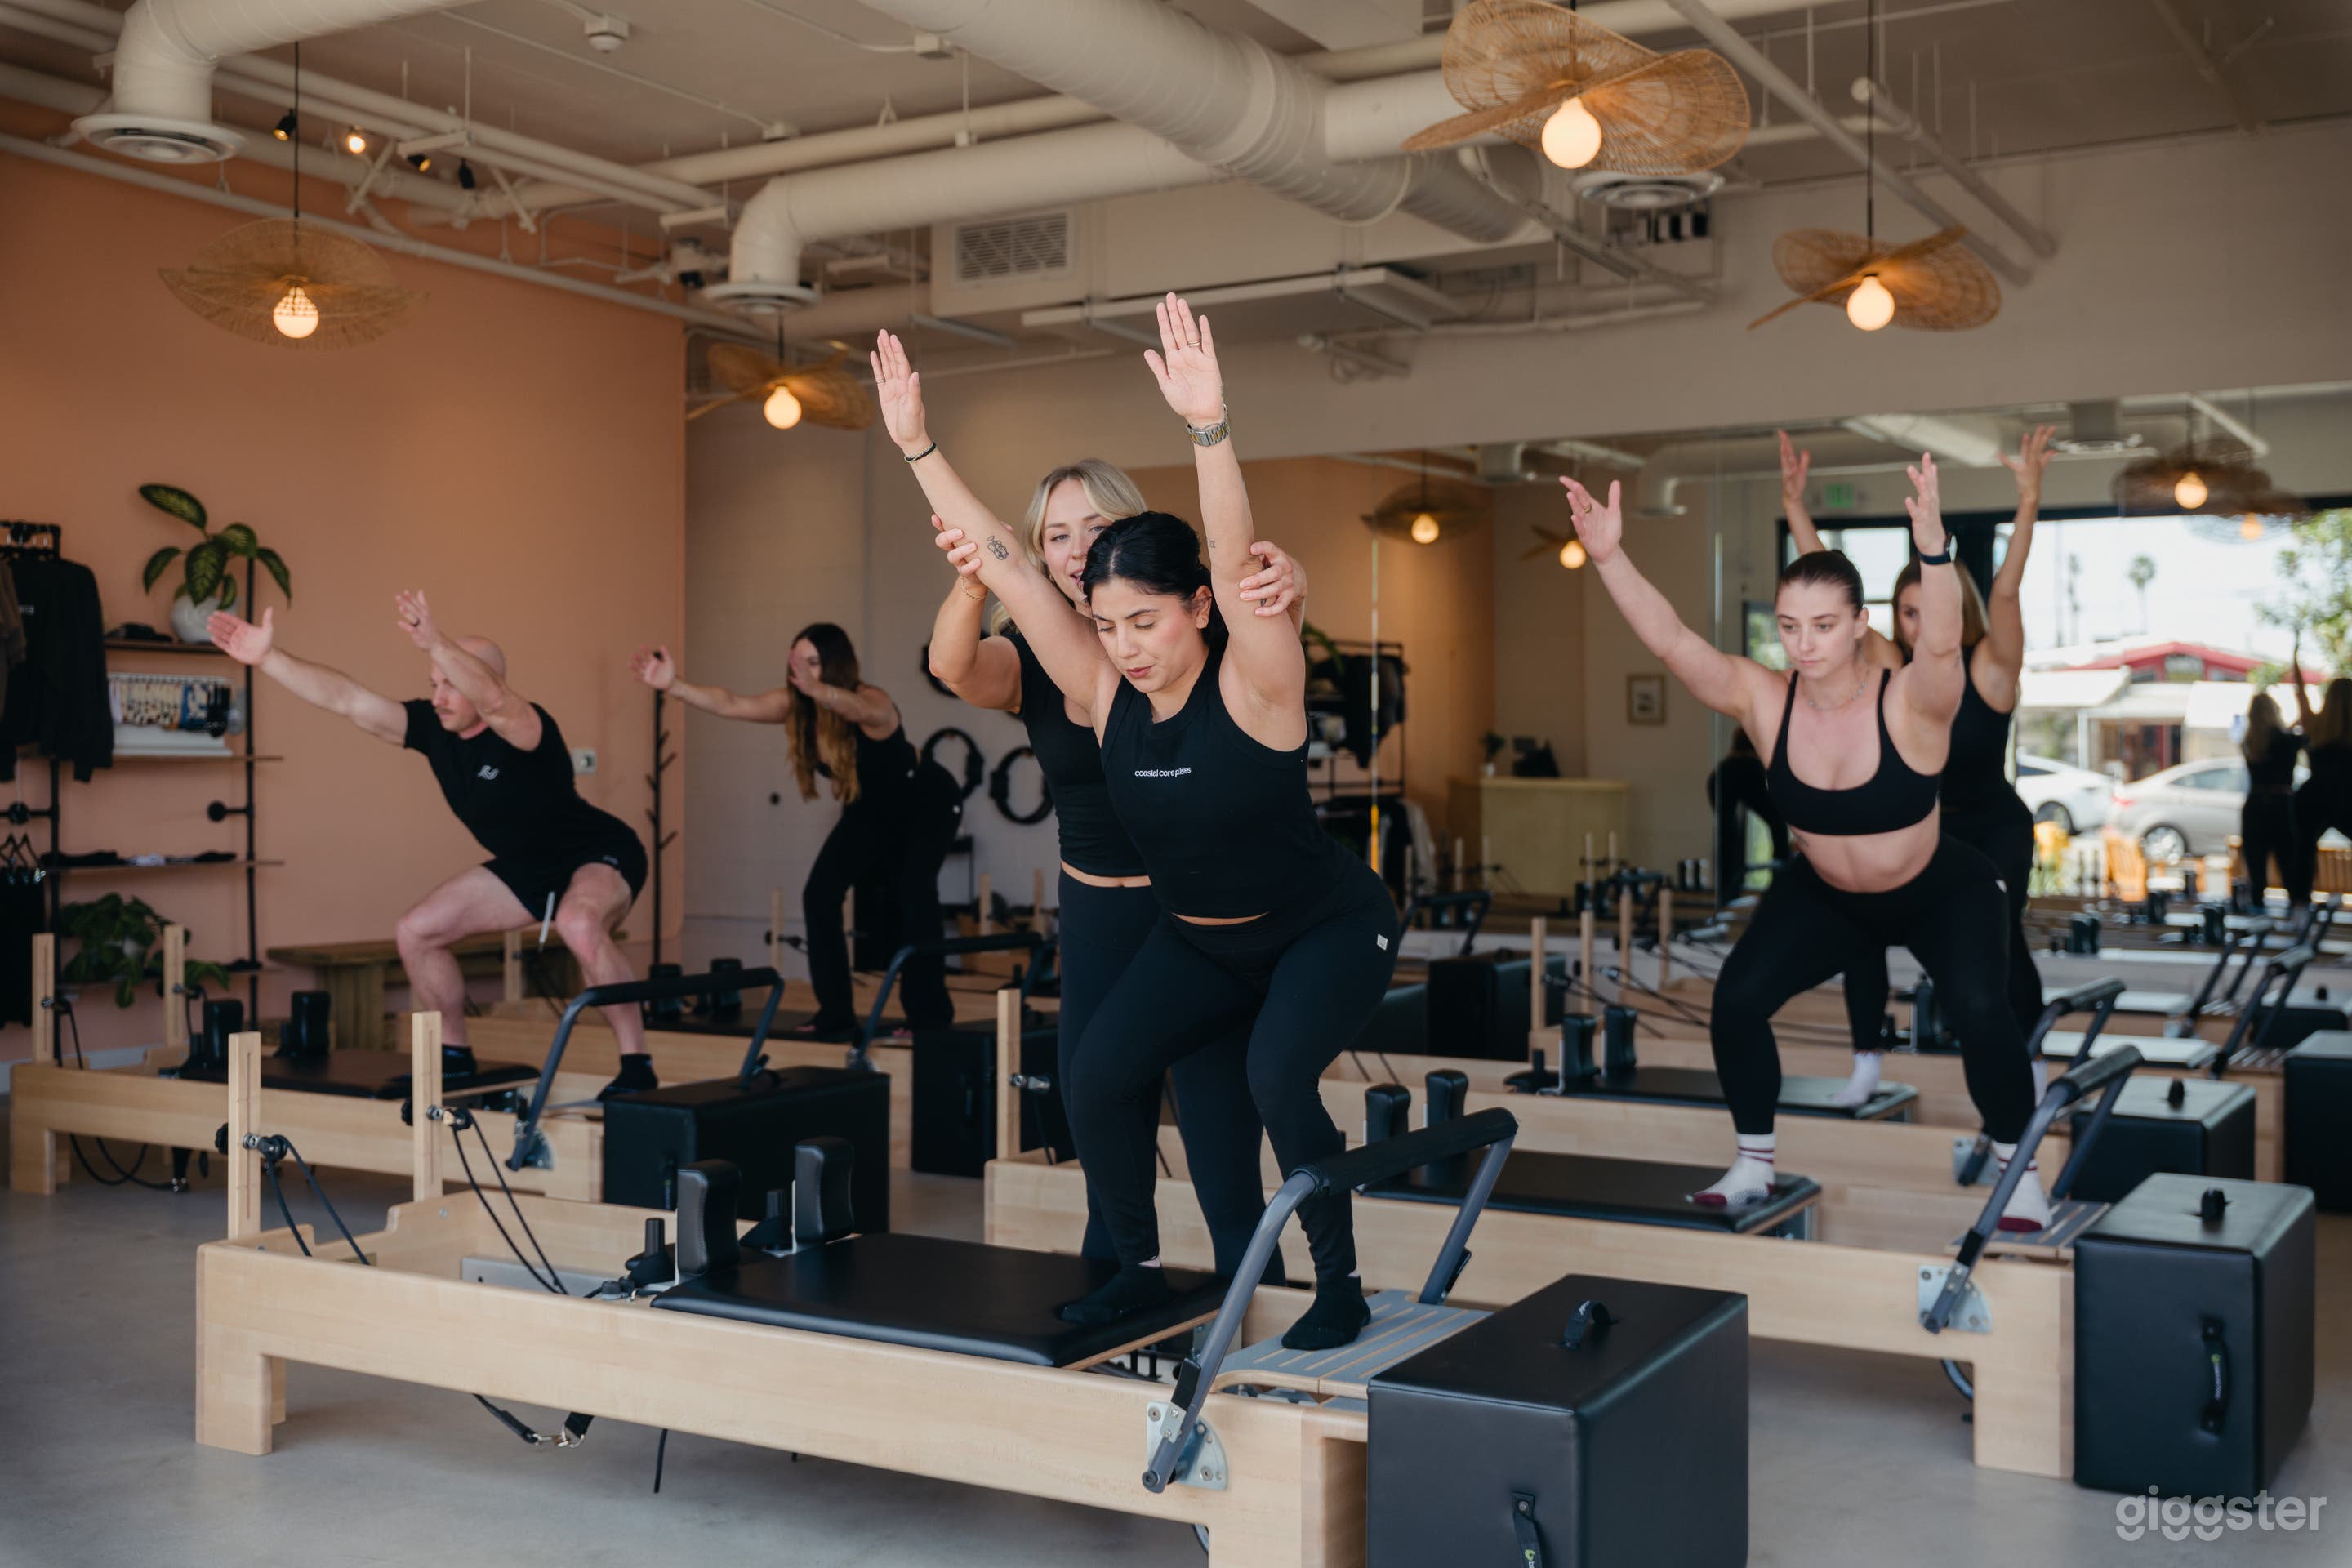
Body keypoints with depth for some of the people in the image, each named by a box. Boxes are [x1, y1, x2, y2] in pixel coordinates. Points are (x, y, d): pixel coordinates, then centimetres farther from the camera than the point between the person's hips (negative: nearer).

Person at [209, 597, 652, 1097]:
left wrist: (435, 643, -66)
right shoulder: (432, 728, -8)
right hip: (526, 866, 9)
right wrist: (268, 657, -16)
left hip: (599, 855, -9)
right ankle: (453, 1055, 24)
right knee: (416, 933, 5)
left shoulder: (524, 728, -30)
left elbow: (492, 699, -54)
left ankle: (636, 1067, -27)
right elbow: (345, 699, -10)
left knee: (579, 924, -41)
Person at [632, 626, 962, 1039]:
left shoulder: (874, 703, -35)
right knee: (819, 895, -8)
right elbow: (733, 704, -33)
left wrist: (814, 689, -80)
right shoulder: (795, 704, -19)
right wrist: (674, 685, -48)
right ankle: (836, 1016, 0)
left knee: (912, 894, -25)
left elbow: (851, 707, -59)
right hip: (871, 810, 6)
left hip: (927, 804, -6)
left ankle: (930, 1017, -14)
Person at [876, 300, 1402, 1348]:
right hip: (1197, 939, 6)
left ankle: (1340, 1289, -6)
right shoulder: (1103, 692, -10)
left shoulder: (1253, 684, -24)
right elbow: (1003, 565, -13)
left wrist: (1208, 426, -56)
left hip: (1328, 926, -5)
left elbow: (1238, 563, -42)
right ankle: (1137, 1269, 10)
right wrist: (916, 445, -17)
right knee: (1100, 1073, -11)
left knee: (1278, 1077, -27)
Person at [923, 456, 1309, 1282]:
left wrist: (1289, 586, -51)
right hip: (1096, 928, 3)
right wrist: (971, 583, -42)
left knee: (1229, 1185, -2)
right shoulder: (1031, 657, 0)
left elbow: (1269, 625, -26)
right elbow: (952, 665, -21)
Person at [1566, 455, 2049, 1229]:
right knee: (1737, 998, -12)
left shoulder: (1910, 703, -30)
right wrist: (1608, 555, -46)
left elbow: (1942, 642, -51)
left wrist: (1932, 548, -68)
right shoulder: (1762, 700, -22)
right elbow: (1670, 639, -32)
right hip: (1825, 896, 3)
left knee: (1978, 1009, -25)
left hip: (1943, 894, -3)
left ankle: (2018, 1172, 0)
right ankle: (1753, 1164, 9)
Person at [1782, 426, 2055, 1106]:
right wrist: (1795, 506, -19)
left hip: (1994, 828, -3)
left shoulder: (1990, 669, -18)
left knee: (1999, 933, -19)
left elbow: (2006, 592, -32)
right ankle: (1866, 1064, 0)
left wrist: (2029, 500, -42)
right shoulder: (1890, 671, -11)